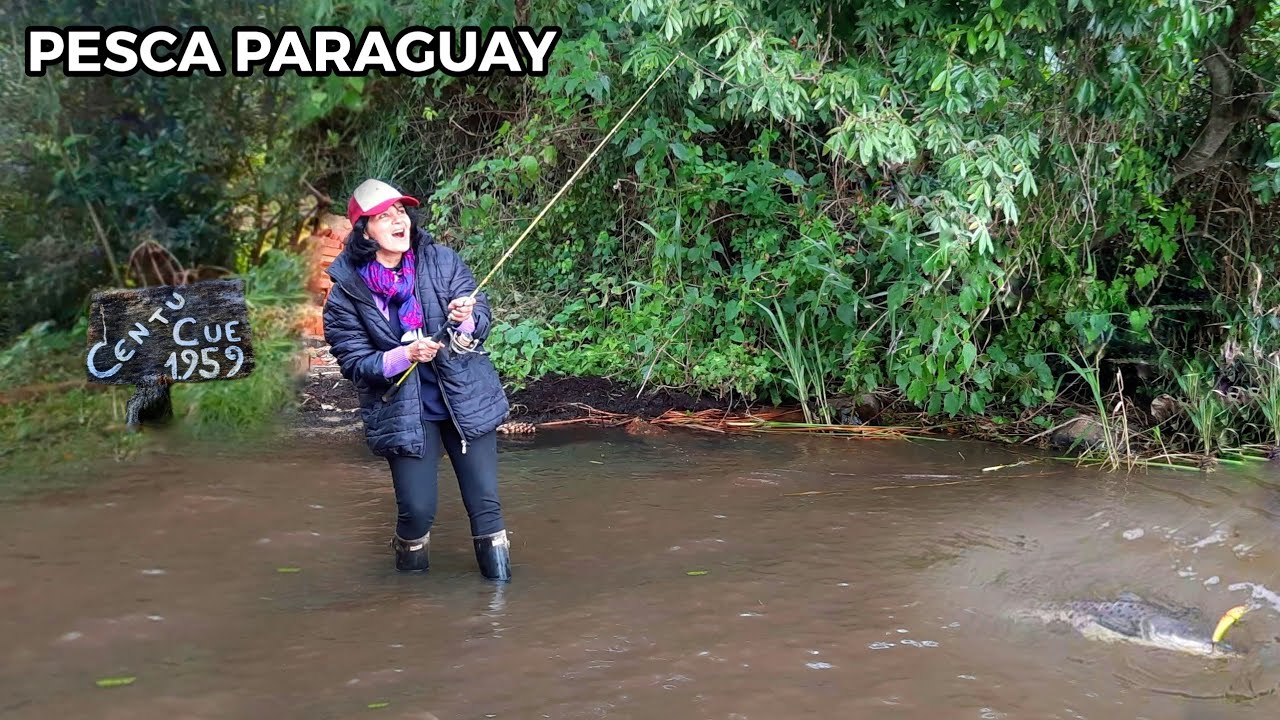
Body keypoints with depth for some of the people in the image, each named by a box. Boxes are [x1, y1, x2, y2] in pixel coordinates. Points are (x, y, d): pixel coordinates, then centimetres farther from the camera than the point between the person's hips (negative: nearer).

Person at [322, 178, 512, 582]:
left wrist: (468, 320, -25)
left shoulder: (441, 261, -3)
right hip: (405, 411, -2)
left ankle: (499, 585, 18)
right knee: (417, 510, -4)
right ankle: (412, 578, 25)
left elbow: (484, 318, -1)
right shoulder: (347, 292, -7)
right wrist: (405, 356, -23)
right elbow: (354, 363, -7)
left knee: (485, 502, 1)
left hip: (466, 398, 2)